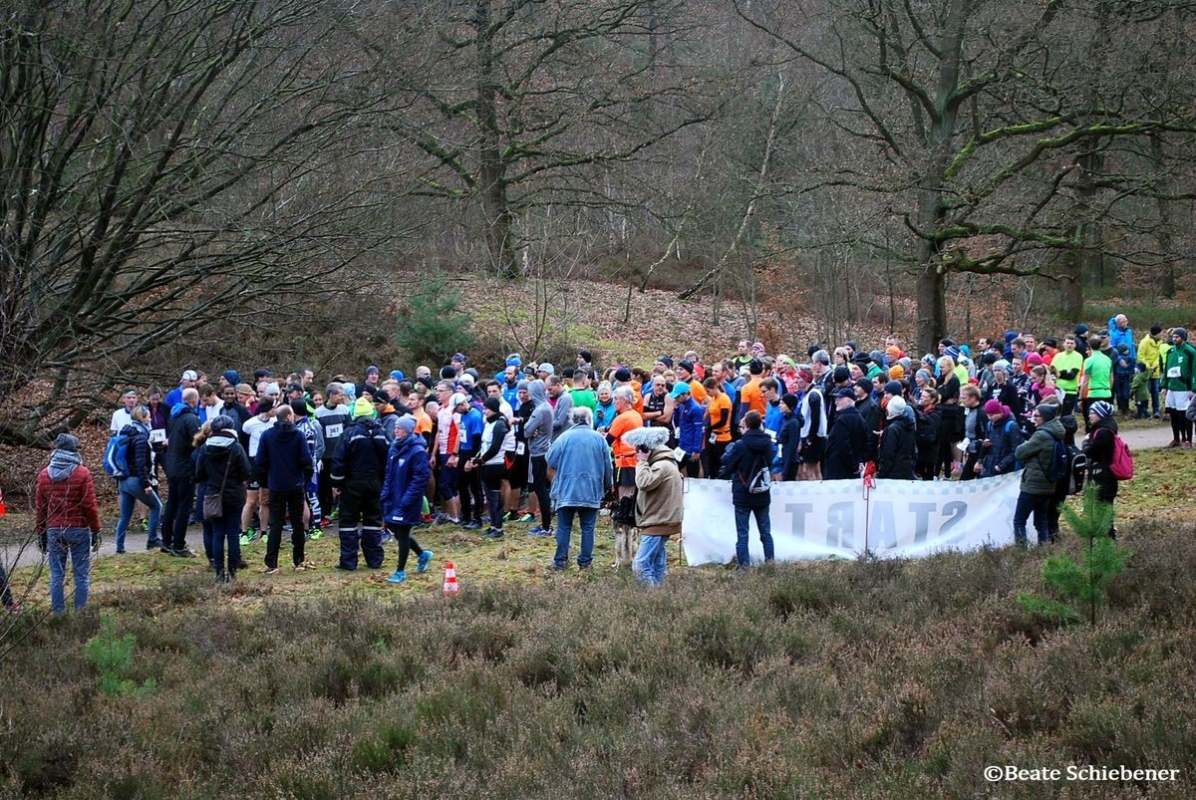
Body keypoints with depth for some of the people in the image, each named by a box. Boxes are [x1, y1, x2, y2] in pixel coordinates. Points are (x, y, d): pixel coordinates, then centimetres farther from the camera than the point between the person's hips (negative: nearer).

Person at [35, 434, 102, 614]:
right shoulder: (82, 473, -8)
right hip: (79, 530, -3)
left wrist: (40, 533, 14)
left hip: (54, 531, 3)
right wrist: (96, 530, 2)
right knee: (81, 574, 2)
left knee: (56, 575, 6)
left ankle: (58, 613, 6)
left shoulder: (44, 474, 3)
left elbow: (39, 507, 6)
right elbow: (90, 505, -7)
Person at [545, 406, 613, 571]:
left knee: (564, 527, 5)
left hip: (566, 491, -1)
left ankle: (560, 561, 3)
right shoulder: (599, 439, 2)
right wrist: (608, 486, 20)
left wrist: (556, 479, 18)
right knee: (588, 528, 7)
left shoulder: (564, 437, -1)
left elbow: (550, 464, 0)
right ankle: (585, 562, 7)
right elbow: (608, 467, 5)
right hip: (591, 492, 1)